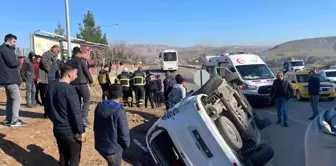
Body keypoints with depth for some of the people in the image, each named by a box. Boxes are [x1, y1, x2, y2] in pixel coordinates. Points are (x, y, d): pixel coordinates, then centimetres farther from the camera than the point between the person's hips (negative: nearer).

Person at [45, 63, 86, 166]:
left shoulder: (51, 88, 5)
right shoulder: (69, 89, -20)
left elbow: (47, 108, 16)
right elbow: (76, 113, -22)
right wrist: (81, 131, -13)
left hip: (57, 129, 7)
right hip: (71, 131, -7)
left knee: (63, 157, 19)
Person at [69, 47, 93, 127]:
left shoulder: (70, 61, 10)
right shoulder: (81, 60, -7)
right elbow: (86, 71, -8)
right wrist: (91, 80, 3)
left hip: (74, 84, 6)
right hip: (82, 83, -6)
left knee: (77, 101, 13)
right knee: (86, 101, -1)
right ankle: (84, 118, -15)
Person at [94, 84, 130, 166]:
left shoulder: (99, 106, -3)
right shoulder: (119, 111, -25)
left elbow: (95, 127, 8)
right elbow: (124, 133, -20)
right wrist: (126, 144, -1)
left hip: (100, 145, 7)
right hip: (113, 148, -6)